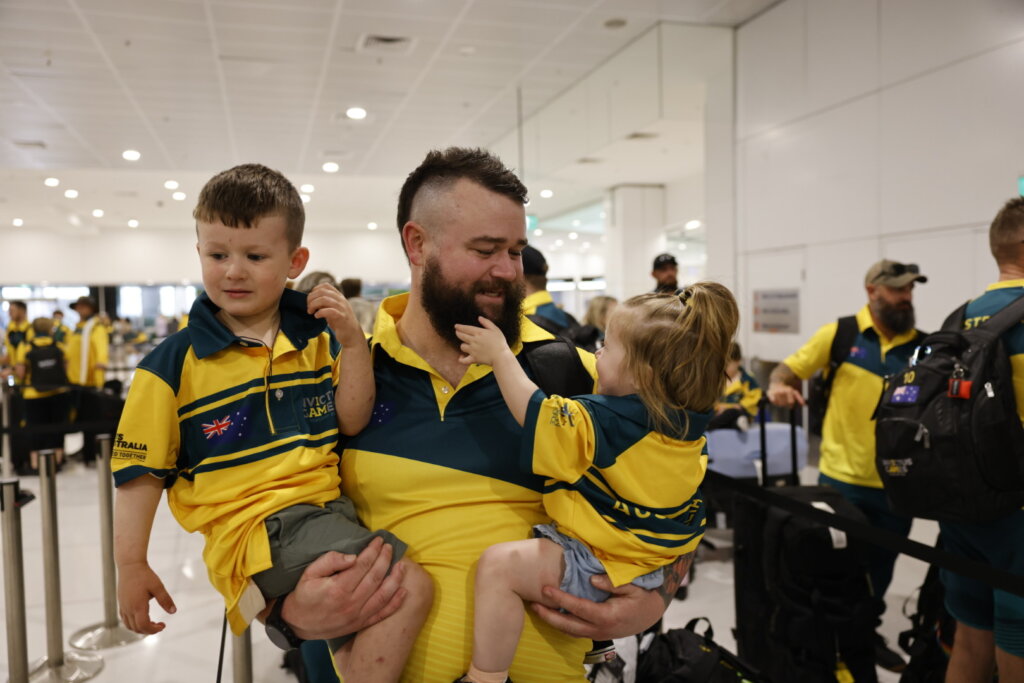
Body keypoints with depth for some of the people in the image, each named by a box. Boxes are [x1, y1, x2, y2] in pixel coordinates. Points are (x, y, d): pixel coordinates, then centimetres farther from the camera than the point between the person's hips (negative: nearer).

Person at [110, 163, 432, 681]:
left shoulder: (315, 339, 7)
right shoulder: (173, 364, -3)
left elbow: (352, 421, 2)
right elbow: (141, 471, 1)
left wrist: (352, 341, -9)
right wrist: (130, 568, -1)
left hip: (327, 507, 5)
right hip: (257, 523, -5)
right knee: (409, 587, -19)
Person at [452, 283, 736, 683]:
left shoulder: (613, 422, -28)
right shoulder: (687, 425, -3)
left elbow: (534, 412, -27)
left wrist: (500, 355, -16)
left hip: (606, 567, -10)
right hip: (656, 564, 10)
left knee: (500, 564, -22)